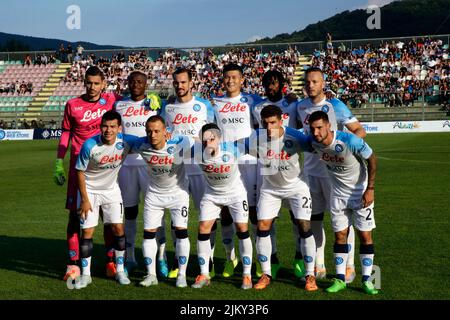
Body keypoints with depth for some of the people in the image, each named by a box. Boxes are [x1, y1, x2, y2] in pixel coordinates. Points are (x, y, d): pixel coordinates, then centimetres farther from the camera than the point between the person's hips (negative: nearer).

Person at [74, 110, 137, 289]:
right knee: (87, 232, -3)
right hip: (90, 190, -2)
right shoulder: (90, 145, -25)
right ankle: (85, 275, 9)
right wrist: (84, 199, -13)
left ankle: (120, 271, 14)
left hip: (111, 190, 2)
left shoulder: (126, 142, -18)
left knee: (118, 228, -1)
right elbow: (80, 172, -14)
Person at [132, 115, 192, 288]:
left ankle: (182, 275, 7)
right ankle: (151, 275, 15)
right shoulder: (141, 145, -21)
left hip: (178, 191, -2)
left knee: (181, 231, -6)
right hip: (154, 193, 2)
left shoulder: (180, 143, -28)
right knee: (149, 233, 2)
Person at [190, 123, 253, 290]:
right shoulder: (198, 153, -26)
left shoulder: (231, 149, -31)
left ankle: (247, 275, 9)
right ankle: (204, 275, 9)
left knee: (242, 230, -3)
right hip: (212, 194, 2)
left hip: (235, 193, -2)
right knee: (203, 230, -3)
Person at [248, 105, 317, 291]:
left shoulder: (294, 137, -24)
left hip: (296, 186, -2)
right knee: (262, 227, -3)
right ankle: (266, 274, 13)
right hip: (270, 188, 2)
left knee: (304, 227, -9)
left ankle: (310, 275, 5)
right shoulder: (256, 138, -19)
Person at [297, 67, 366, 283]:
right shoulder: (301, 106, 7)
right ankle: (319, 267, 21)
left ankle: (349, 267, 10)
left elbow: (360, 130, -11)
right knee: (314, 218, 10)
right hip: (310, 170, 5)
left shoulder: (335, 106, -10)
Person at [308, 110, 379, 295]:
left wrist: (370, 189, -17)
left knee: (365, 235, -1)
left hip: (361, 192, -4)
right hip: (338, 194, 4)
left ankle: (366, 280, 8)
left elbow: (372, 159, -16)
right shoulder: (314, 143, -16)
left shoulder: (350, 141, -29)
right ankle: (340, 279, 13)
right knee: (340, 235, 5)